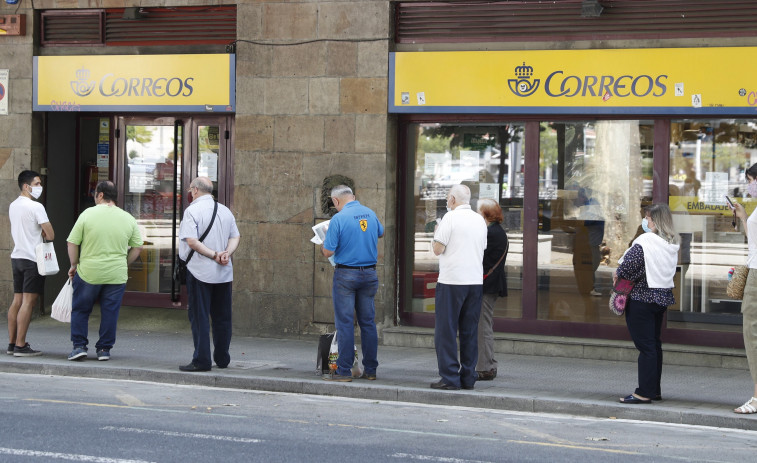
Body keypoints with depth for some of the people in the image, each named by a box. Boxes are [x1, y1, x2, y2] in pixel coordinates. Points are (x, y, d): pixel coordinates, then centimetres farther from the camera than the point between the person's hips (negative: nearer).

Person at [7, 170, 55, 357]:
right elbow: (50, 235, -15)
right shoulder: (36, 207, -13)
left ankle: (12, 343, 12)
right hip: (33, 259, -8)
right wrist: (42, 234, 6)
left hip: (16, 257, 8)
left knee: (17, 300, 10)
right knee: (28, 301, -7)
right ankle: (20, 346, -10)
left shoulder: (13, 206, 13)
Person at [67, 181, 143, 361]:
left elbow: (72, 243, -4)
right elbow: (138, 247, 8)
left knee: (80, 310, 11)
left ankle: (79, 346, 7)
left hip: (88, 272, -2)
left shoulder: (88, 214, -6)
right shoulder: (128, 219, 4)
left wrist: (74, 264, 8)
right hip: (117, 276, 2)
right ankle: (104, 349, 11)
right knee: (110, 313, 9)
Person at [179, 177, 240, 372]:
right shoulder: (225, 211, 11)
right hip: (224, 273, 6)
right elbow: (235, 237, 7)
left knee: (199, 317, -1)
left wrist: (214, 255, -14)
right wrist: (227, 253, -8)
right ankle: (222, 358, 19)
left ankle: (201, 360, -3)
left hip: (200, 271, -6)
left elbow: (191, 241, -18)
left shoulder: (192, 210, -8)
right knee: (222, 317, 12)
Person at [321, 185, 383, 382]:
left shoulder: (338, 219, -14)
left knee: (345, 323, -1)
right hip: (369, 273, 5)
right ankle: (370, 369, 13)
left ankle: (344, 371, -1)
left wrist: (326, 236, 7)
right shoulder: (370, 214, 5)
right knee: (368, 322, 10)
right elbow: (380, 233, 26)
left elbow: (328, 252, -13)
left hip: (346, 274, -5)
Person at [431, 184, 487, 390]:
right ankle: (468, 377, 11)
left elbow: (438, 249, -9)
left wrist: (436, 234, 10)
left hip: (451, 282, -6)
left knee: (446, 330, -1)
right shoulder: (480, 220, 11)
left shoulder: (451, 217, -8)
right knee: (470, 332, 10)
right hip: (475, 280, 6)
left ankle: (450, 377, -5)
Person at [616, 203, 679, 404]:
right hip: (663, 296, 8)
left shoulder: (645, 241, -16)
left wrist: (618, 274, 2)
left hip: (642, 297, -8)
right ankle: (654, 390, 21)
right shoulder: (672, 244, 8)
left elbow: (629, 265, -21)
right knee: (654, 344, 15)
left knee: (645, 345, -6)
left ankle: (645, 392, -5)